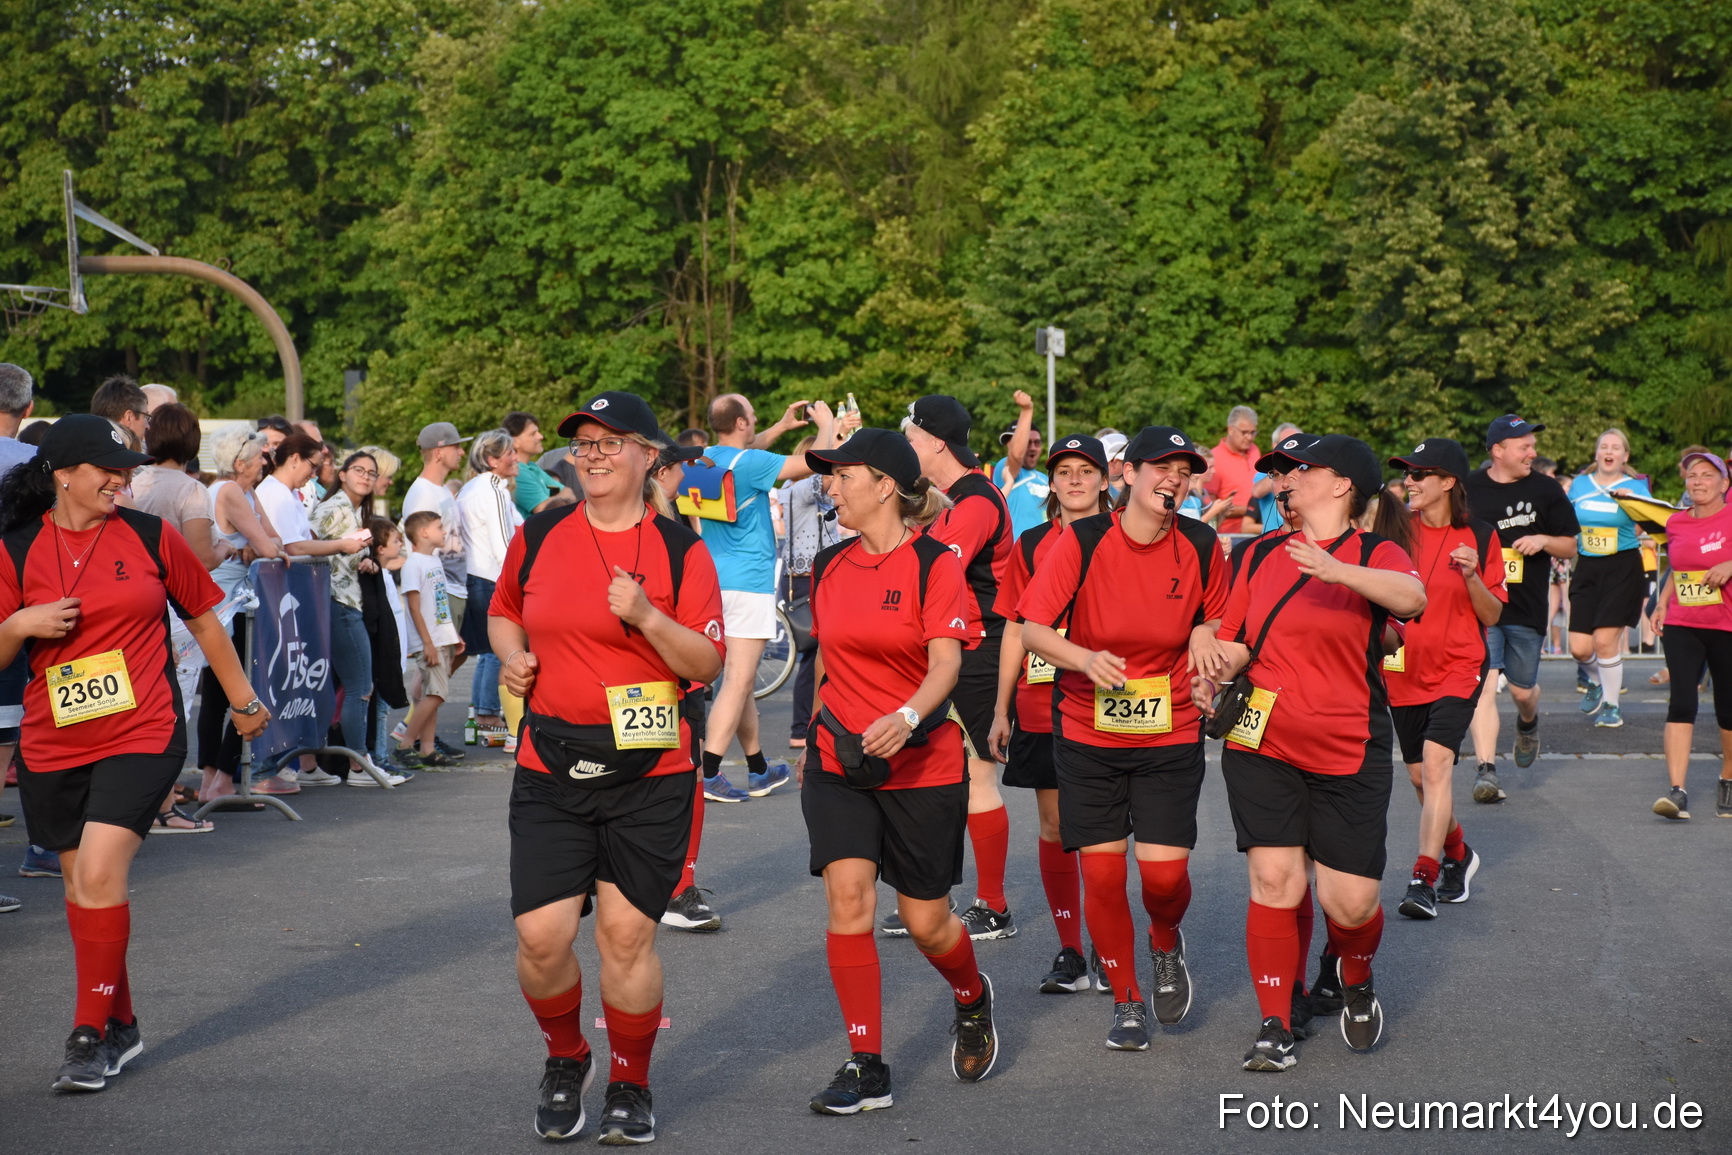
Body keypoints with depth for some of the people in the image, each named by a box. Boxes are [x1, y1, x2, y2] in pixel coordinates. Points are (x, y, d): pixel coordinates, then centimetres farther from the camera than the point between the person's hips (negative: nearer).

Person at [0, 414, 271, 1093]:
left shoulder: (150, 536, 1)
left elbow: (203, 621, 12)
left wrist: (243, 700, 17)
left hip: (141, 735, -3)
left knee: (99, 877, -17)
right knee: (81, 885, 11)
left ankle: (92, 1035, -7)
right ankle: (121, 1027, 27)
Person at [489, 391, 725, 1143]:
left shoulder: (680, 552, -2)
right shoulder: (538, 537, 6)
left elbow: (708, 664, -5)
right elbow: (504, 611, 24)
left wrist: (646, 616, -19)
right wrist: (512, 654, 3)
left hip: (649, 773, -2)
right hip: (551, 768, 2)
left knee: (626, 934, 1)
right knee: (541, 936, -5)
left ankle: (630, 1085, 23)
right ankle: (565, 1059, 24)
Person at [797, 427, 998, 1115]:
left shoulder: (933, 563, -9)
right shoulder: (829, 567, 6)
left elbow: (946, 661, -20)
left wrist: (907, 715, -38)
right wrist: (814, 738, 26)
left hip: (922, 766, -4)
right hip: (838, 763, 4)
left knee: (926, 922, 5)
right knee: (847, 896, -13)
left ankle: (973, 999, 39)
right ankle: (867, 1069, -5)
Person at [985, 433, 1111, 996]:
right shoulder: (1031, 545, 8)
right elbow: (1016, 630, 11)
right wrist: (1001, 710, 9)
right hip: (1041, 706, 2)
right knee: (1054, 828, 5)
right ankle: (1070, 952, 14)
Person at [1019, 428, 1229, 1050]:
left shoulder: (1201, 545, -3)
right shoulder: (1082, 541, -10)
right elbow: (1032, 628, -11)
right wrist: (1084, 658, -28)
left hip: (1171, 734, 1)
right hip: (1087, 732, -1)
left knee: (1165, 873, -8)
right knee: (1101, 871, -1)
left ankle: (1166, 944, 28)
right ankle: (1126, 1001, 19)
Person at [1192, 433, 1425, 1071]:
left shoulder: (1375, 553, -3)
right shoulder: (1263, 553, 10)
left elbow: (1411, 597, -26)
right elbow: (1235, 639, 16)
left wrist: (1338, 569, -41)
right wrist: (1215, 668, -7)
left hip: (1349, 754, -3)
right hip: (1262, 745, 3)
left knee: (1349, 901, -3)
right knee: (1274, 881, -6)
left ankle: (1356, 981, 30)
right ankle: (1279, 1022, 8)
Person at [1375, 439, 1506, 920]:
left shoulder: (1479, 537, -3)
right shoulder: (1396, 528, 1)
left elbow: (1492, 615, -1)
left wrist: (1471, 575, -17)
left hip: (1458, 668, -3)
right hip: (1404, 669, 4)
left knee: (1435, 763, -21)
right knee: (1420, 776, 13)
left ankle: (1424, 880, -22)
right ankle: (1457, 853, 38)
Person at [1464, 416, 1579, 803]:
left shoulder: (1545, 490, 5)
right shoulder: (1468, 489, 2)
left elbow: (1571, 547, 9)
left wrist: (1543, 541, -10)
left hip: (1527, 607, 1)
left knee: (1522, 690, 7)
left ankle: (1528, 724, 44)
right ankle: (1486, 769, -14)